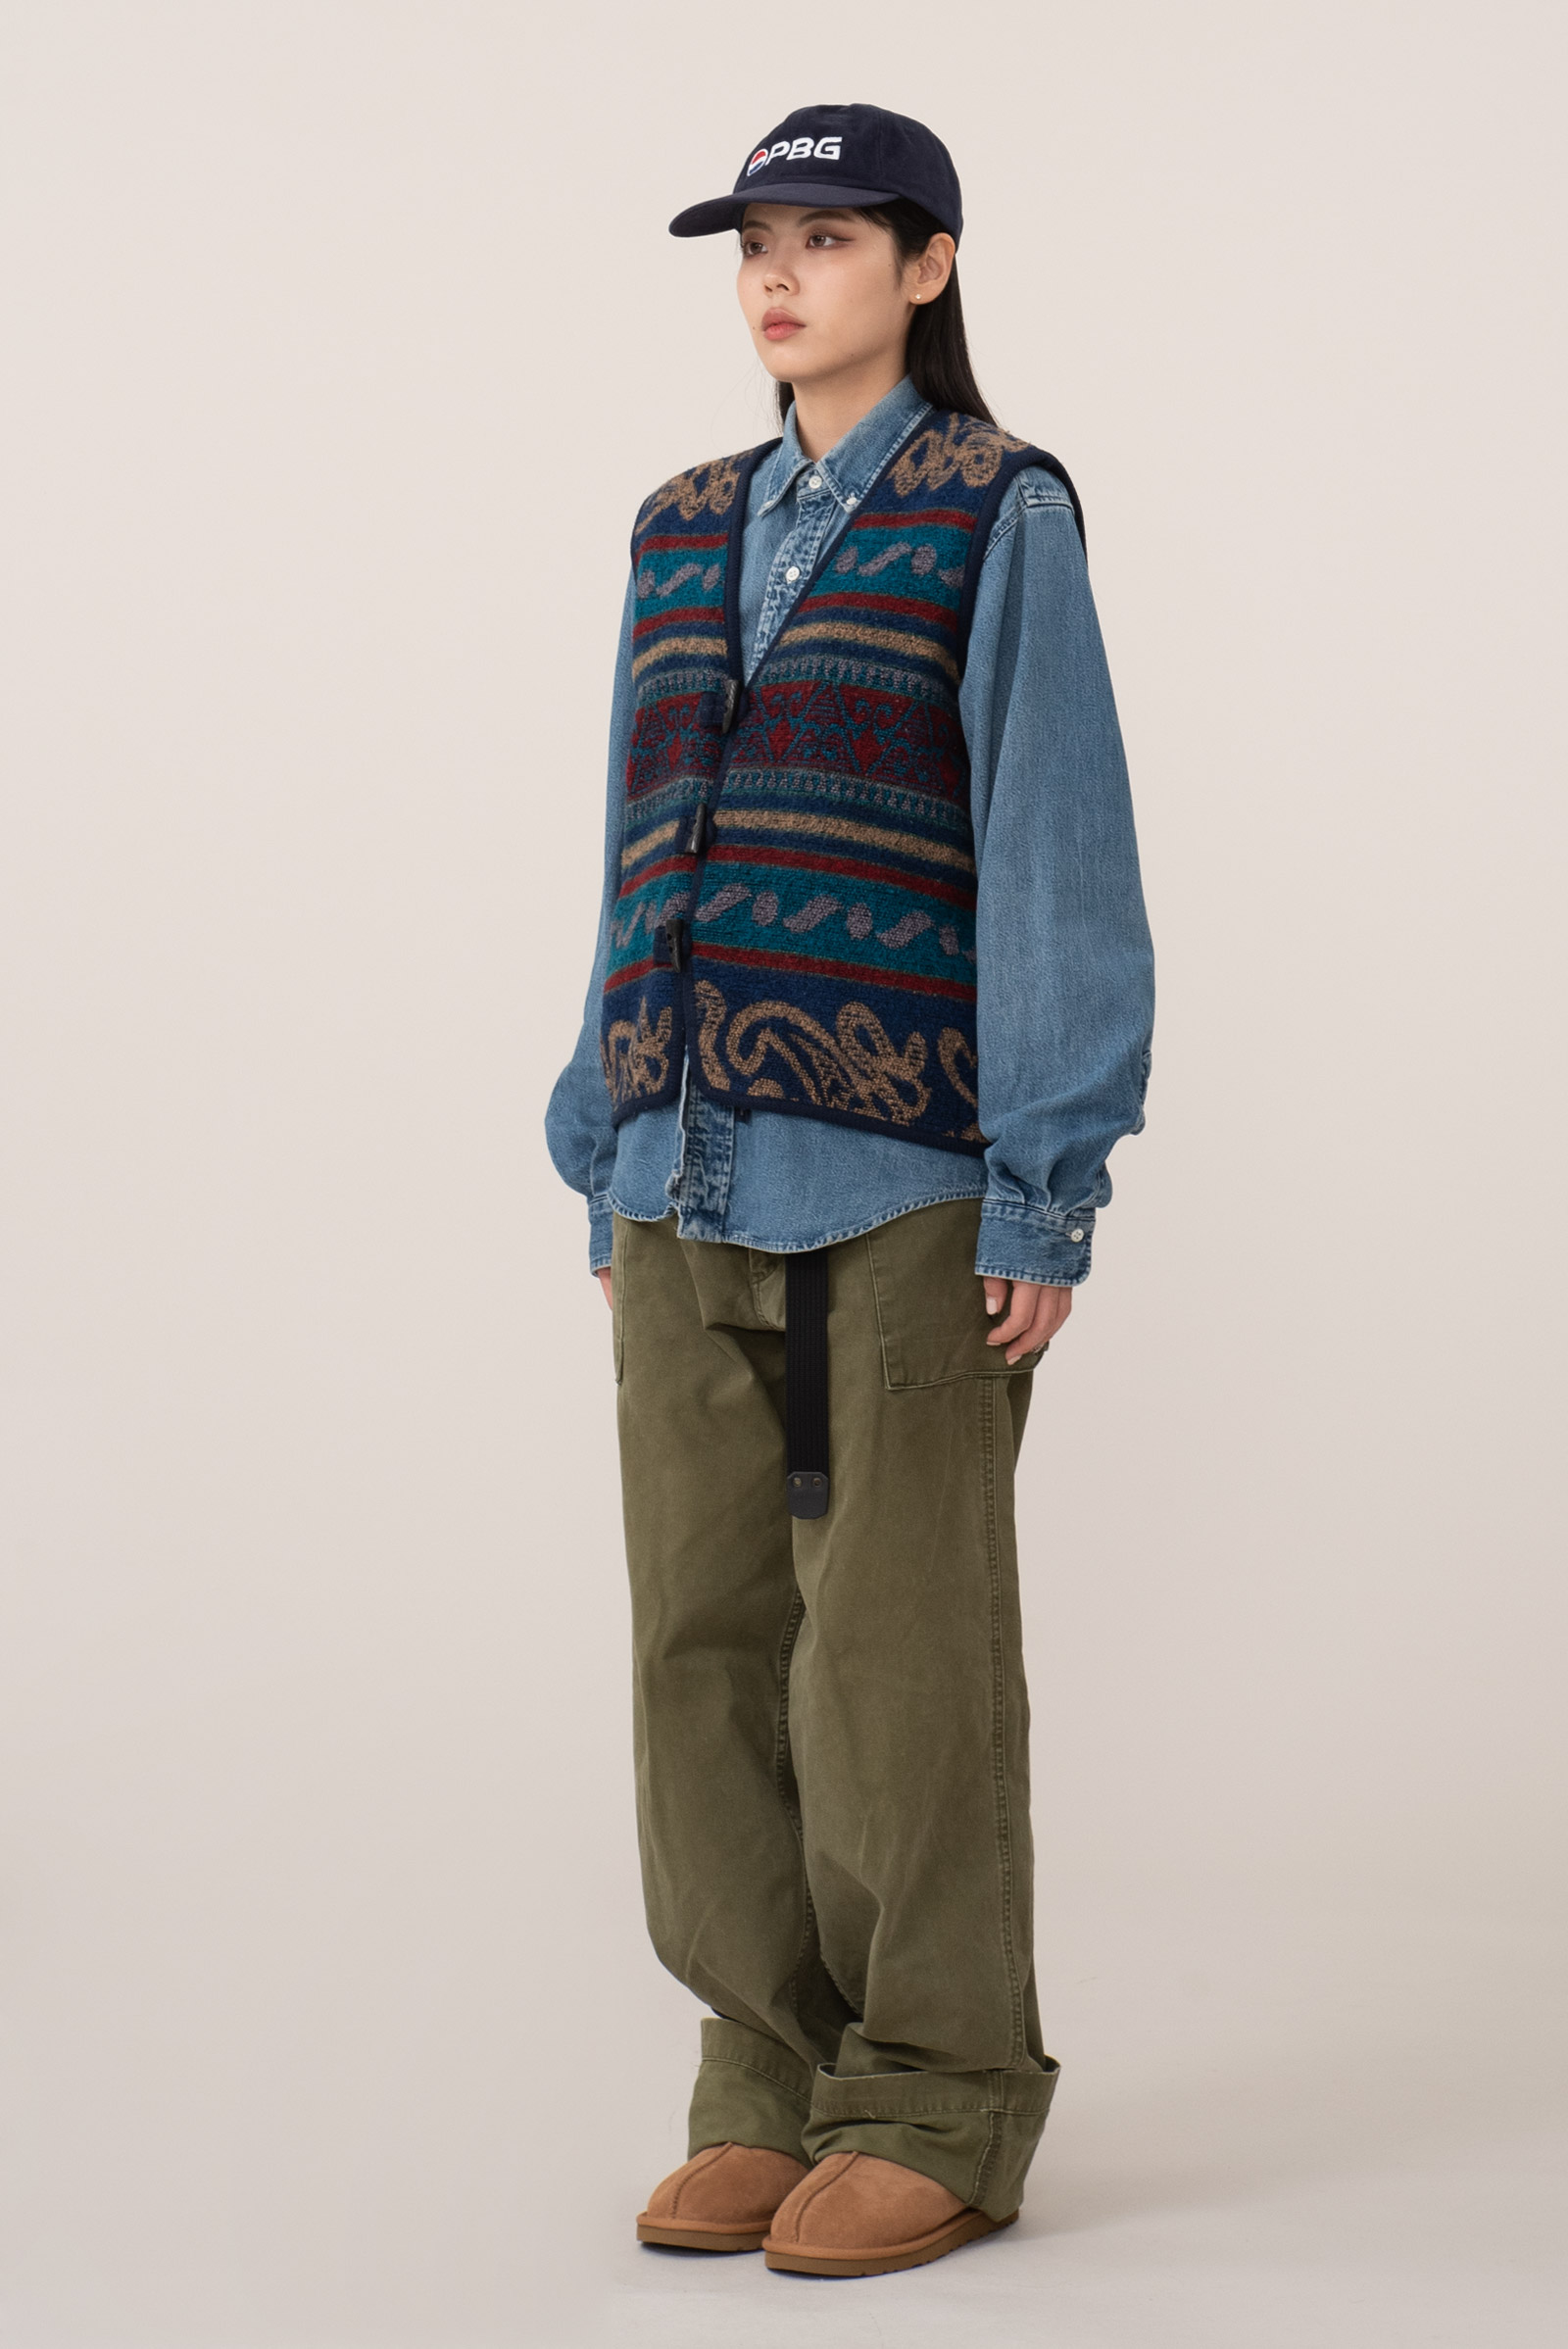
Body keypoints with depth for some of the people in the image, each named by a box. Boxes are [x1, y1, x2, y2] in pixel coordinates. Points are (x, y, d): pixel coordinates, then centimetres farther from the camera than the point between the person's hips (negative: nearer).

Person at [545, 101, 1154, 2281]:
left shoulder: (1000, 512, -3)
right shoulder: (691, 531, 15)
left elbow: (1058, 849, -8)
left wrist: (1049, 1190, -13)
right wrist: (612, 1168, 14)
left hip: (906, 1161, -6)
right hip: (702, 1165, 6)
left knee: (900, 1642, -2)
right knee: (707, 1633, 5)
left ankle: (942, 2114, 9)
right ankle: (774, 2082, 16)